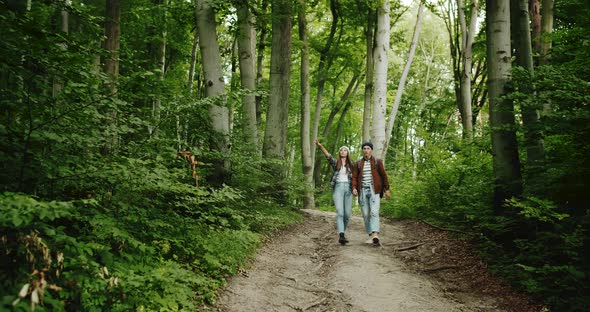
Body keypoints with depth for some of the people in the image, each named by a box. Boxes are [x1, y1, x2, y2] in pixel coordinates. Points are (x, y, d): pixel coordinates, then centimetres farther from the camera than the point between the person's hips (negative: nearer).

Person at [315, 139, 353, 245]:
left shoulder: (351, 165, 15)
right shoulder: (335, 163, 8)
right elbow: (328, 155, -10)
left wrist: (353, 176, -5)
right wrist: (320, 146, -28)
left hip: (348, 188, 3)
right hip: (338, 188, -3)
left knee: (347, 214, 1)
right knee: (340, 212, -16)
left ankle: (343, 233, 20)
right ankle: (341, 235, -26)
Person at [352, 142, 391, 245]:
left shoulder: (377, 162, 4)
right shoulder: (358, 163, 10)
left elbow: (383, 175, 5)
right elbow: (354, 177, 4)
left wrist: (387, 190, 1)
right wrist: (354, 188, -12)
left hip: (374, 190, -3)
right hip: (363, 191, 3)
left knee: (374, 212, -18)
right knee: (366, 214, 1)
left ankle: (375, 235, -32)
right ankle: (371, 236, 9)